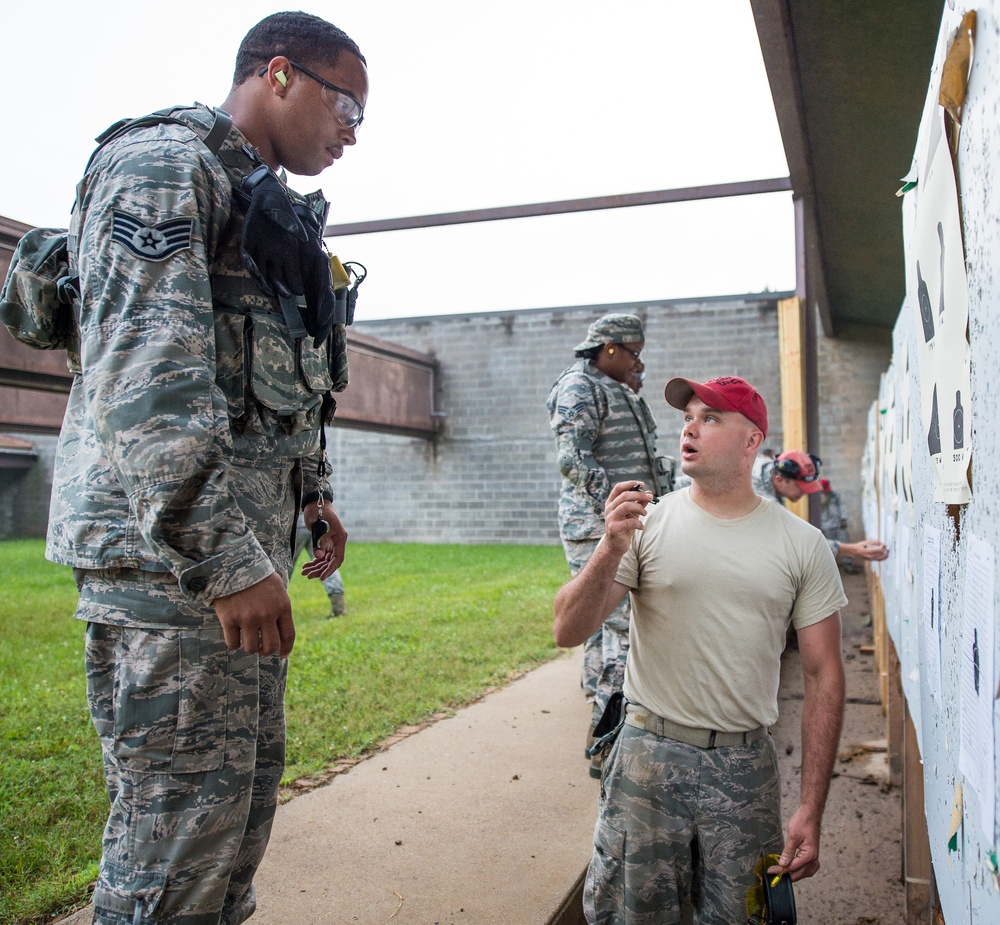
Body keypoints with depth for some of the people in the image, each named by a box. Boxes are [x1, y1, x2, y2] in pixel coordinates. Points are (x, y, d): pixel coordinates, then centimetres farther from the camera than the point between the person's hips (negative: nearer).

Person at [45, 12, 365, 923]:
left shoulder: (273, 208, 23)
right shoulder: (162, 163, -7)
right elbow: (145, 375, -20)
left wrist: (311, 490, 16)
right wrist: (222, 557, -24)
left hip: (240, 543, 10)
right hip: (168, 550, -10)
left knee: (248, 789, 17)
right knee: (182, 816, -3)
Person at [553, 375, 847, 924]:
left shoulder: (802, 544, -1)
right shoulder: (646, 523, -3)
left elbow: (823, 677, 1)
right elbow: (568, 632, -8)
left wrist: (811, 810, -3)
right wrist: (611, 550, -25)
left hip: (745, 767, 1)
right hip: (648, 756, 0)